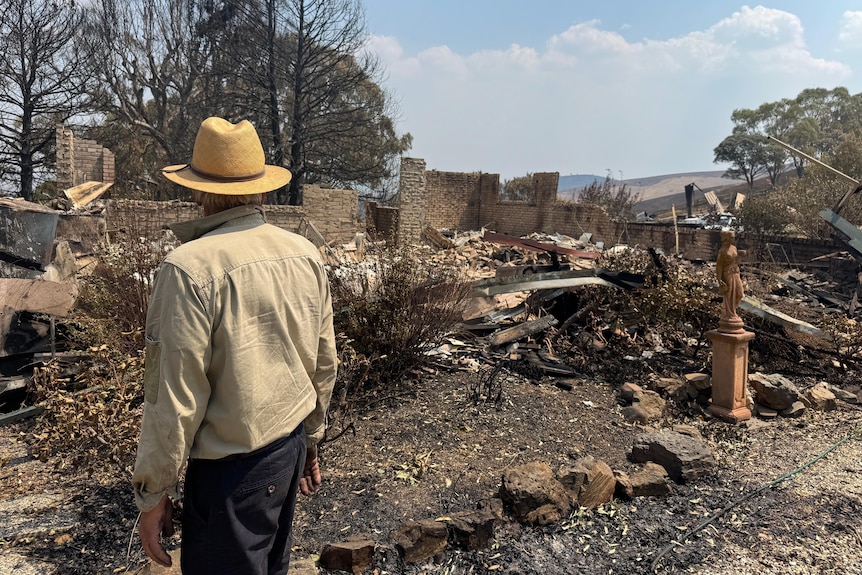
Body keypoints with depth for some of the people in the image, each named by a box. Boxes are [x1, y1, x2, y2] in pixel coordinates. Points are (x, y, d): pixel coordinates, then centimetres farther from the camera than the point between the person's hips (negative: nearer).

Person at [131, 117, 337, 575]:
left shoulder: (190, 268, -20)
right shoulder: (305, 253, 0)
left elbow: (176, 396, -18)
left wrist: (152, 492, -5)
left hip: (231, 466, -6)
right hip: (290, 448, 7)